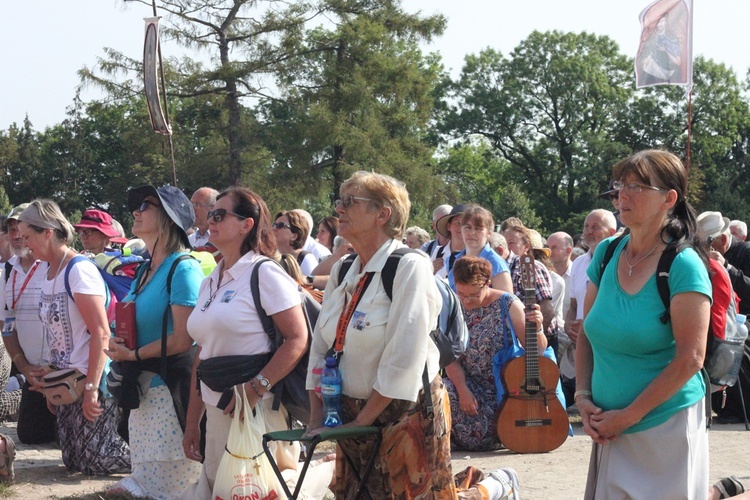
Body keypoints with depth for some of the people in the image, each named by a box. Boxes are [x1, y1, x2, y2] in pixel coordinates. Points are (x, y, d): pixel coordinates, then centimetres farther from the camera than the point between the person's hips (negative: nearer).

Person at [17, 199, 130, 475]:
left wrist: (91, 388, -23)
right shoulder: (50, 272, 9)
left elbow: (101, 333, -21)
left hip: (90, 380, -9)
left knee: (96, 460, -7)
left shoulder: (79, 270, -17)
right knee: (73, 460, 9)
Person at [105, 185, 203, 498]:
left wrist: (133, 355, -10)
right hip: (143, 388, 9)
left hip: (173, 388, -9)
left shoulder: (183, 269, -14)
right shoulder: (144, 270, 13)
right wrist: (119, 345, 0)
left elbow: (182, 340, -19)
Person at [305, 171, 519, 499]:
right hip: (352, 414, 7)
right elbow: (320, 347, 9)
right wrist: (316, 417, 0)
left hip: (408, 411, -7)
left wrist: (363, 420, -16)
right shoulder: (341, 272, 7)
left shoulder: (409, 267, -15)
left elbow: (404, 359, -20)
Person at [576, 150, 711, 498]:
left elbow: (690, 358, -17)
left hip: (666, 427, -5)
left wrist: (630, 415, -15)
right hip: (610, 430, 5)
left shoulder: (683, 265, -12)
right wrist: (582, 396, 0)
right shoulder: (606, 254, 5)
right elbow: (586, 334, 13)